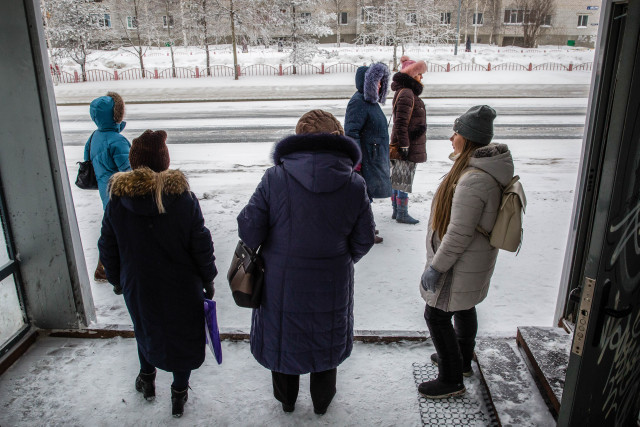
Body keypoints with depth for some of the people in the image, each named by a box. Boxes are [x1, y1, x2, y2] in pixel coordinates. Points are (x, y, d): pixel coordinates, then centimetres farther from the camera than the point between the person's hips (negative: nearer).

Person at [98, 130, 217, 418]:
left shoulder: (116, 201, -12)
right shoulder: (184, 199, -19)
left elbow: (108, 250, -1)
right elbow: (202, 246, -12)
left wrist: (116, 280, 16)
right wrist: (208, 279, 3)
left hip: (138, 287, 3)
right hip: (182, 288, -2)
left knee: (146, 329, 27)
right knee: (182, 335, 16)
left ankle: (147, 379, 48)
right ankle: (179, 394, 31)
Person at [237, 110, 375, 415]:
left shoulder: (274, 179, -21)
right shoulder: (354, 185, -15)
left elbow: (249, 232, -17)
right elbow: (364, 240, -6)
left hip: (282, 282, -1)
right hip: (331, 285, 1)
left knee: (283, 335, 25)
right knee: (326, 337, 26)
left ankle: (286, 398, 49)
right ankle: (322, 401, 48)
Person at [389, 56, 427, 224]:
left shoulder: (407, 92, 15)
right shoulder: (406, 93, -17)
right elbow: (401, 123, -22)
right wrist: (404, 146, -21)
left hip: (404, 145, 10)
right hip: (408, 147, -10)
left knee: (397, 179, 14)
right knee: (404, 180, -2)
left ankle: (397, 210, 24)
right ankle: (402, 214, 7)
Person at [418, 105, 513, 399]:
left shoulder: (472, 180, -31)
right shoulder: (489, 170, 1)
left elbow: (459, 234, -29)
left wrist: (435, 267, -20)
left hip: (461, 265, -10)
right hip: (473, 261, 10)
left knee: (437, 316, 4)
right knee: (464, 309, 25)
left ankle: (451, 380, 20)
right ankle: (462, 361, 46)